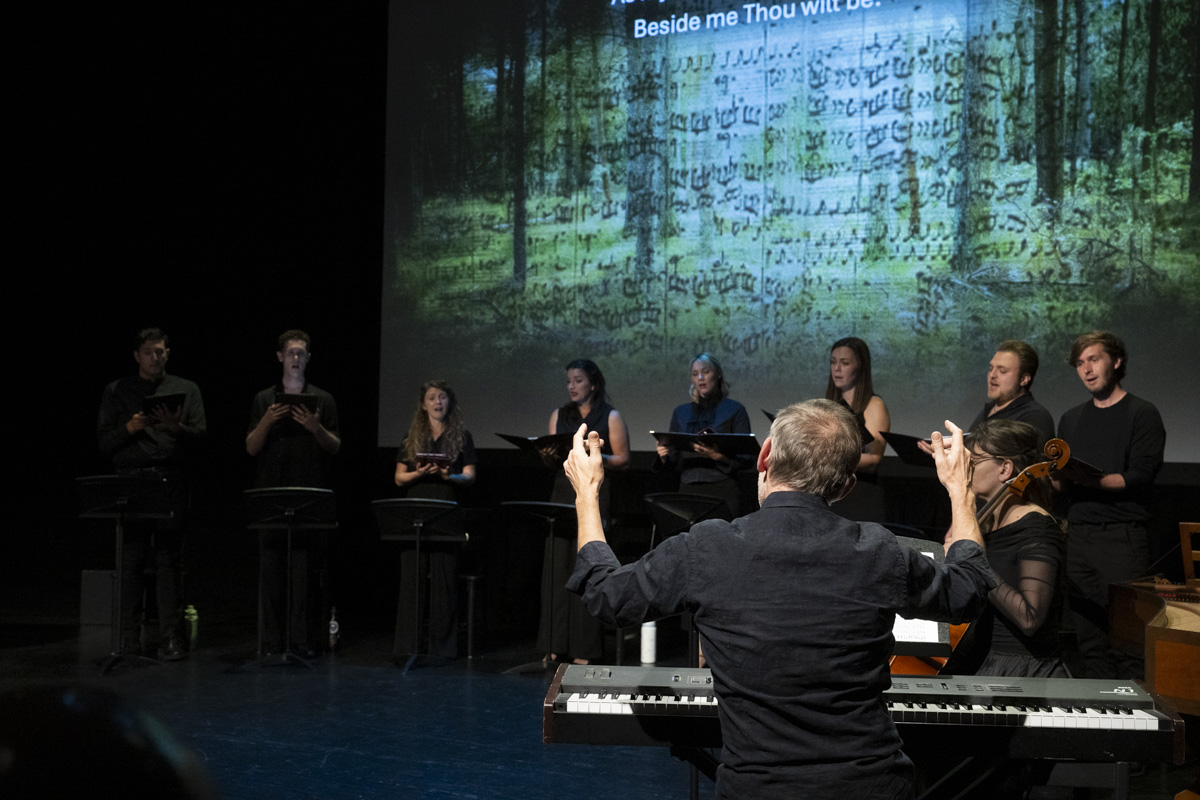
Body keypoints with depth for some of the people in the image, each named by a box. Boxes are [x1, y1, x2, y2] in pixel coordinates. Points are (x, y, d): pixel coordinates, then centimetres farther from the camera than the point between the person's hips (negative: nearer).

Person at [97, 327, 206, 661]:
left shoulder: (186, 389, 14)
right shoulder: (116, 392, 14)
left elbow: (200, 435, 5)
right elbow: (104, 441, 9)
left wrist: (175, 426, -13)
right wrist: (130, 428, -8)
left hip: (173, 480, 0)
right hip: (132, 479, 0)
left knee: (169, 558, -3)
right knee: (131, 557, -2)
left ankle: (169, 637, 0)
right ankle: (128, 636, 5)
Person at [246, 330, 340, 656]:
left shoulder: (323, 400, 9)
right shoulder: (264, 400, 12)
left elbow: (335, 447, 6)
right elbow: (251, 448, 7)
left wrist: (316, 428, -12)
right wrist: (266, 422, -10)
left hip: (309, 493, -1)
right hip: (271, 492, 1)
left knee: (304, 566, -5)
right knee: (271, 565, 0)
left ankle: (300, 638, -3)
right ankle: (273, 639, 5)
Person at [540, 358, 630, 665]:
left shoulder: (610, 417, 3)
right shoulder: (559, 416, 16)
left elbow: (622, 459, -1)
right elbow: (552, 459, 15)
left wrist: (595, 457, -17)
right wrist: (549, 454, -7)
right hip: (562, 493, 4)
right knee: (557, 567, -1)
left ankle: (585, 648, 0)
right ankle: (555, 646, 5)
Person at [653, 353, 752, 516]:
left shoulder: (734, 410, 3)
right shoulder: (681, 412, 16)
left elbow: (747, 458, -3)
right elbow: (674, 458, 16)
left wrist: (718, 455, -19)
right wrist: (664, 457, -6)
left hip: (722, 490, -3)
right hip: (688, 489, 3)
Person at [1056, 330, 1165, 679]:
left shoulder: (1142, 414, 1)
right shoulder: (1071, 419, 19)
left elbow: (1139, 478, -10)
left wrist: (1085, 479, -19)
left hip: (1122, 536, -5)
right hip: (1078, 537, 5)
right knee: (1090, 641, 5)